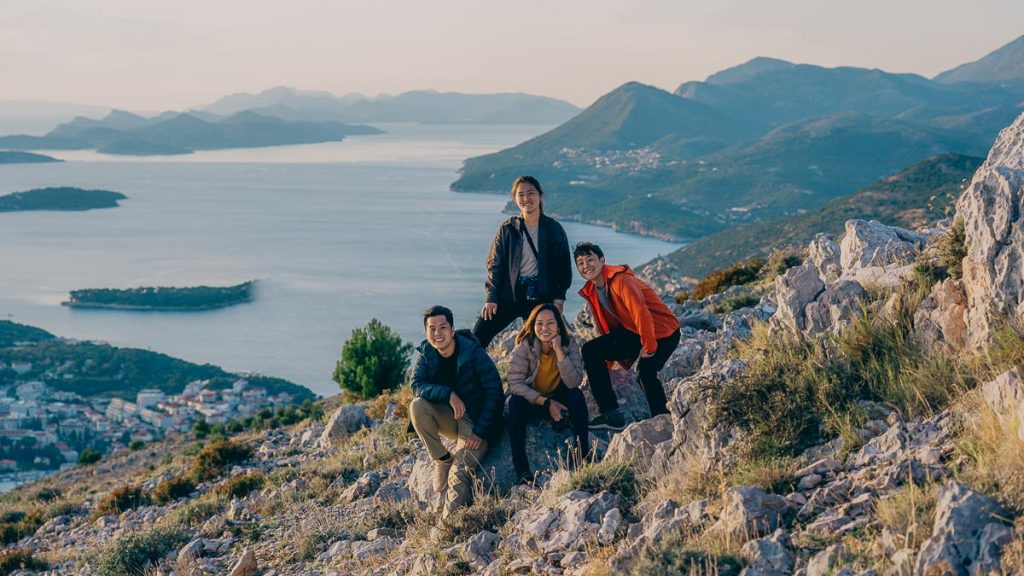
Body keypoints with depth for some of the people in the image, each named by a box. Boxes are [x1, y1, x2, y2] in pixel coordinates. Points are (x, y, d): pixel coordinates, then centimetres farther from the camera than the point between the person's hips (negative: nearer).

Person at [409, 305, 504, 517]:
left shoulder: (473, 352, -16)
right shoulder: (426, 353, -2)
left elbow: (494, 393, -15)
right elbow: (417, 386, -13)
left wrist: (480, 432, -20)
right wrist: (448, 394, -29)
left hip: (475, 420, -5)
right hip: (448, 418, 5)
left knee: (460, 472, -25)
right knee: (417, 406, -24)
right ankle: (443, 460, -9)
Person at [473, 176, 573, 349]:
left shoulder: (554, 229, 1)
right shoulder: (508, 229, 1)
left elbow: (564, 266, 5)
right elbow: (495, 264, 3)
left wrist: (559, 298, -4)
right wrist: (491, 297, -4)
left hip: (541, 297, 0)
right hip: (509, 294, 0)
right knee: (478, 337, -8)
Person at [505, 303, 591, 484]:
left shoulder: (568, 344, -14)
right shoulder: (525, 347, -18)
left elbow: (574, 382, -26)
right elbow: (515, 383, -21)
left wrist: (559, 351, -33)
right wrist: (546, 403, -27)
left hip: (559, 400, 1)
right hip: (531, 402, -1)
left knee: (576, 395, -28)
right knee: (514, 403, -32)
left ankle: (584, 454, -21)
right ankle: (521, 470, -32)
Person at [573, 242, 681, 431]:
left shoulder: (621, 281, -25)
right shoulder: (591, 291, 3)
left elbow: (641, 314, -31)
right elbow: (605, 324, 13)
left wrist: (649, 348, -23)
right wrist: (619, 355, 12)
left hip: (662, 332, -9)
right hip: (632, 332, 9)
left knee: (646, 373, -32)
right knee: (591, 351, -3)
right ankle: (611, 415, -2)